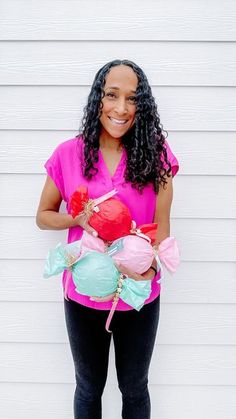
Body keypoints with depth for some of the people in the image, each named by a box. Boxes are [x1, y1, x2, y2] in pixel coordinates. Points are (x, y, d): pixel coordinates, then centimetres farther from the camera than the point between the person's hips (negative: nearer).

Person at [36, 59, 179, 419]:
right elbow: (43, 216, 2)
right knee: (89, 388, 22)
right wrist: (79, 218, -18)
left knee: (134, 389, 21)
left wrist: (150, 263, -23)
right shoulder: (68, 154, -8)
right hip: (83, 297, 0)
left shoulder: (155, 154, -8)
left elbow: (161, 223, -4)